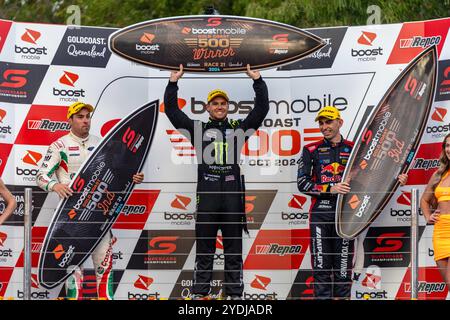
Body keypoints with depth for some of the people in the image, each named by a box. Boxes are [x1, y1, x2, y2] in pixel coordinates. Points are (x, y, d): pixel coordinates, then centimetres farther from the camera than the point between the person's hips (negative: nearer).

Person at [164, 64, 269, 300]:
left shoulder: (238, 128, 13)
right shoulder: (198, 129, 12)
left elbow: (262, 108, 9)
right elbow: (171, 110, 9)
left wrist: (257, 80, 5)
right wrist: (173, 82, 4)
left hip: (233, 196, 1)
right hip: (206, 196, 0)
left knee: (234, 249, 4)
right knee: (204, 249, 4)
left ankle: (234, 293, 8)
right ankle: (199, 293, 7)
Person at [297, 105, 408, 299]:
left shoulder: (353, 150, 12)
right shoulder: (311, 151, 8)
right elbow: (302, 183, 0)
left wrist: (397, 180, -6)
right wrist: (331, 189, -13)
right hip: (320, 213, -1)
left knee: (344, 267, 1)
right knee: (321, 265, -3)